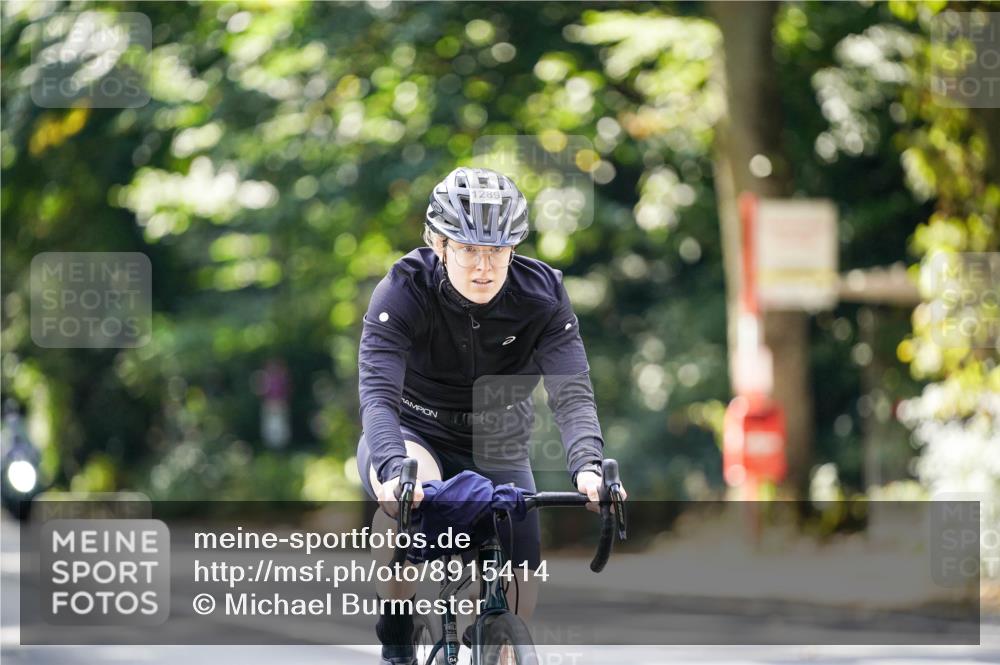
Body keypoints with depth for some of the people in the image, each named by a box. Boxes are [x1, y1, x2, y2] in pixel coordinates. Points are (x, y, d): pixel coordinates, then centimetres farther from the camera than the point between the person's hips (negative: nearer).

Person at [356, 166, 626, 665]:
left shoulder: (541, 295, -18)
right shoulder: (404, 291, -23)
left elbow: (572, 393, -27)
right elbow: (377, 391, -35)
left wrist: (588, 466, -47)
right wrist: (393, 468, -54)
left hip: (497, 450, 3)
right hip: (413, 434, -3)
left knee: (518, 598, -8)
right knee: (411, 490, -37)